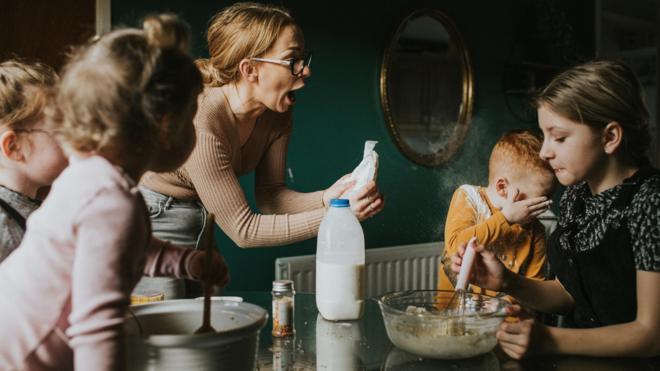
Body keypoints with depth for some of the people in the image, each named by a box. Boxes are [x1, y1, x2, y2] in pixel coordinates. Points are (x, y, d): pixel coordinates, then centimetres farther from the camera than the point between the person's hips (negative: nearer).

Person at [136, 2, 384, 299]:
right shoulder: (199, 124, -35)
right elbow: (243, 230, -30)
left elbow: (269, 195, -5)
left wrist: (326, 199, -25)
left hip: (197, 220, 7)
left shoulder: (277, 113, -12)